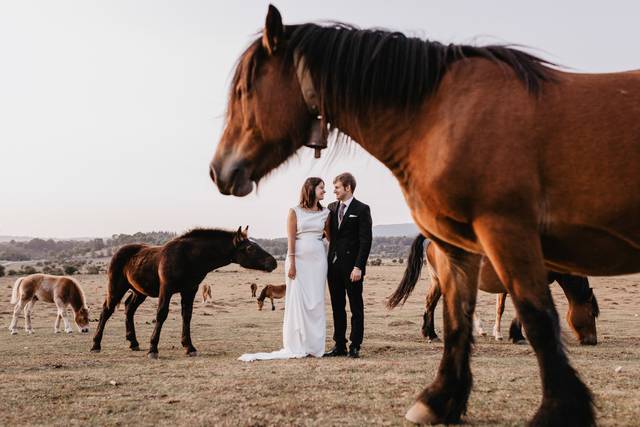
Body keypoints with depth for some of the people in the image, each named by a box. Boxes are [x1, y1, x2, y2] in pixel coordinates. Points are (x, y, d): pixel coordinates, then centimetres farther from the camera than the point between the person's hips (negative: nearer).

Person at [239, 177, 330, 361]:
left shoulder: (325, 213, 9)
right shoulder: (295, 212, 0)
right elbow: (291, 239, -5)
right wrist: (291, 264, -11)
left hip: (318, 259, 3)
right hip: (299, 258, -3)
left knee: (316, 302, 2)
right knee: (297, 300, -2)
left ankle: (314, 346, 9)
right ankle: (296, 346, 3)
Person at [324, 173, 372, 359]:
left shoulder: (361, 209, -5)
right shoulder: (332, 208, 12)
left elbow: (365, 240, -10)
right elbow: (329, 234, 11)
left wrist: (358, 267, -16)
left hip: (352, 266, -6)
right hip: (334, 264, 6)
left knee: (356, 307, 3)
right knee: (337, 307, 10)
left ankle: (355, 346, 8)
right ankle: (339, 345, 17)